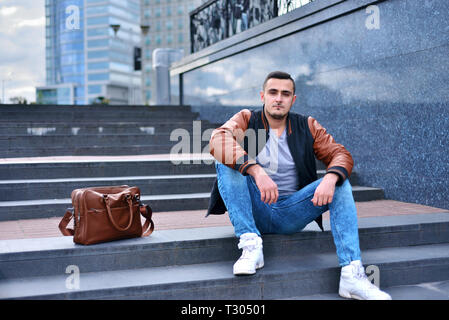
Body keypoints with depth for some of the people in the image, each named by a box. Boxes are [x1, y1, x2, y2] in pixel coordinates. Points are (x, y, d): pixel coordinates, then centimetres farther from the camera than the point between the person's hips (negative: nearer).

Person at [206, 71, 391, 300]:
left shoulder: (307, 126, 8)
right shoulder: (246, 120, 0)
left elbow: (340, 154, -2)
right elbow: (218, 139, -21)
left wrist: (330, 178, -27)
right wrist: (256, 170, -37)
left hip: (292, 214, 2)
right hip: (255, 211, -2)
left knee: (340, 183, -17)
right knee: (225, 161, -23)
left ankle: (352, 275, -26)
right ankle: (250, 245, -27)